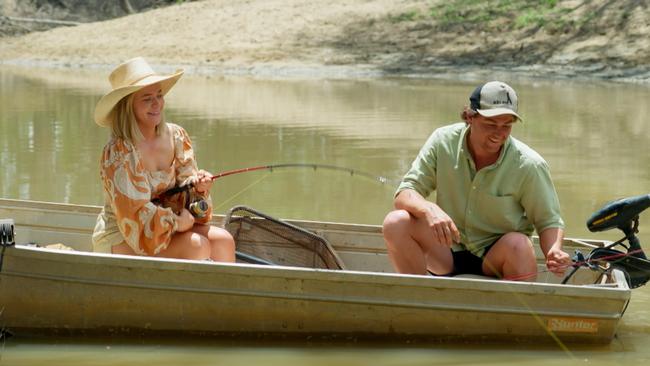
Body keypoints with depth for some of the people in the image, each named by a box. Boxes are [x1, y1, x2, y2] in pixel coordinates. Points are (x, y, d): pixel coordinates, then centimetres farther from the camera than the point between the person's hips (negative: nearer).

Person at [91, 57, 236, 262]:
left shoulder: (176, 136, 0)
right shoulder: (118, 153, -20)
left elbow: (183, 186, 5)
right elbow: (135, 215, -22)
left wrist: (197, 185, -16)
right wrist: (178, 222, -17)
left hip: (167, 227, 7)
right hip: (120, 241, -7)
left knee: (223, 241, -13)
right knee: (197, 245, -25)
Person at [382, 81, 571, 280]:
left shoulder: (529, 165, -13)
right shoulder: (443, 142, -8)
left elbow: (549, 221, -5)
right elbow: (404, 194, -9)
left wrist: (554, 251, -29)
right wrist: (430, 210, -33)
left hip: (495, 261, -2)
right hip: (448, 253, 2)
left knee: (518, 244, -36)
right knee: (396, 222, -24)